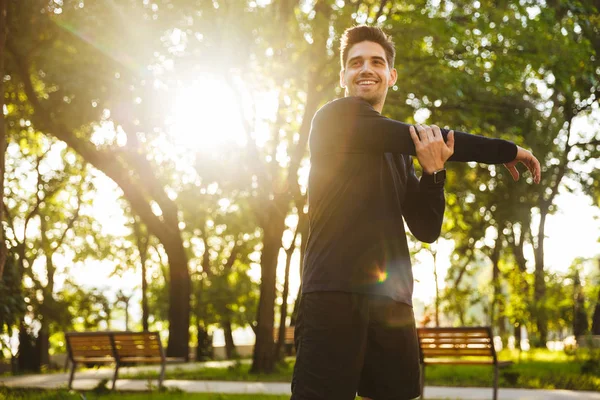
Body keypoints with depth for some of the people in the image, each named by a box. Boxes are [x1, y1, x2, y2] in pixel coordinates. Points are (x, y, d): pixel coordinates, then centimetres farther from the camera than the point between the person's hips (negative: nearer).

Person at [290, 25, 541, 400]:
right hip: (336, 291, -6)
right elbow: (427, 137, -4)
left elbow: (427, 229, 13)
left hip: (392, 300, 7)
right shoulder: (337, 117, 3)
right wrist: (507, 150, 5)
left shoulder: (400, 153, 23)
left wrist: (433, 172, -5)